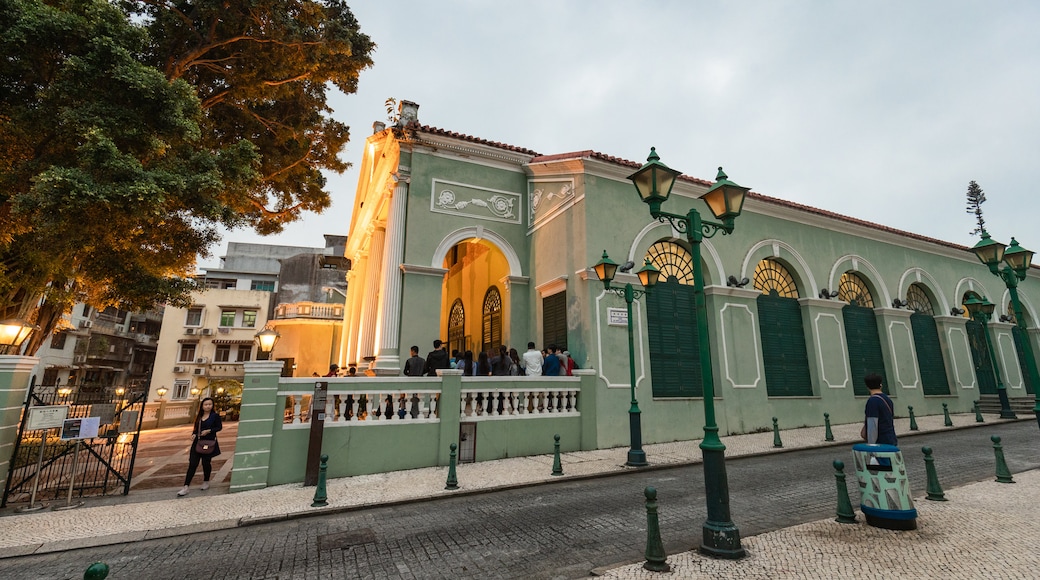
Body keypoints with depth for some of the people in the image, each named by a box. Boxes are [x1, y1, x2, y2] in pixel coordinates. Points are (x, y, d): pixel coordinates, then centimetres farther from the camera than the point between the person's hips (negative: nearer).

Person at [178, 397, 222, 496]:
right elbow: (196, 428, 15)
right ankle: (185, 487, 2)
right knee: (192, 464, -1)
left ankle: (206, 482, 29)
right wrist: (194, 434, -4)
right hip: (197, 442, 4)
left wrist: (209, 431, -19)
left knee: (206, 463, 7)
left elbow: (219, 427, -6)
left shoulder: (215, 415, -5)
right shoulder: (199, 416, 9)